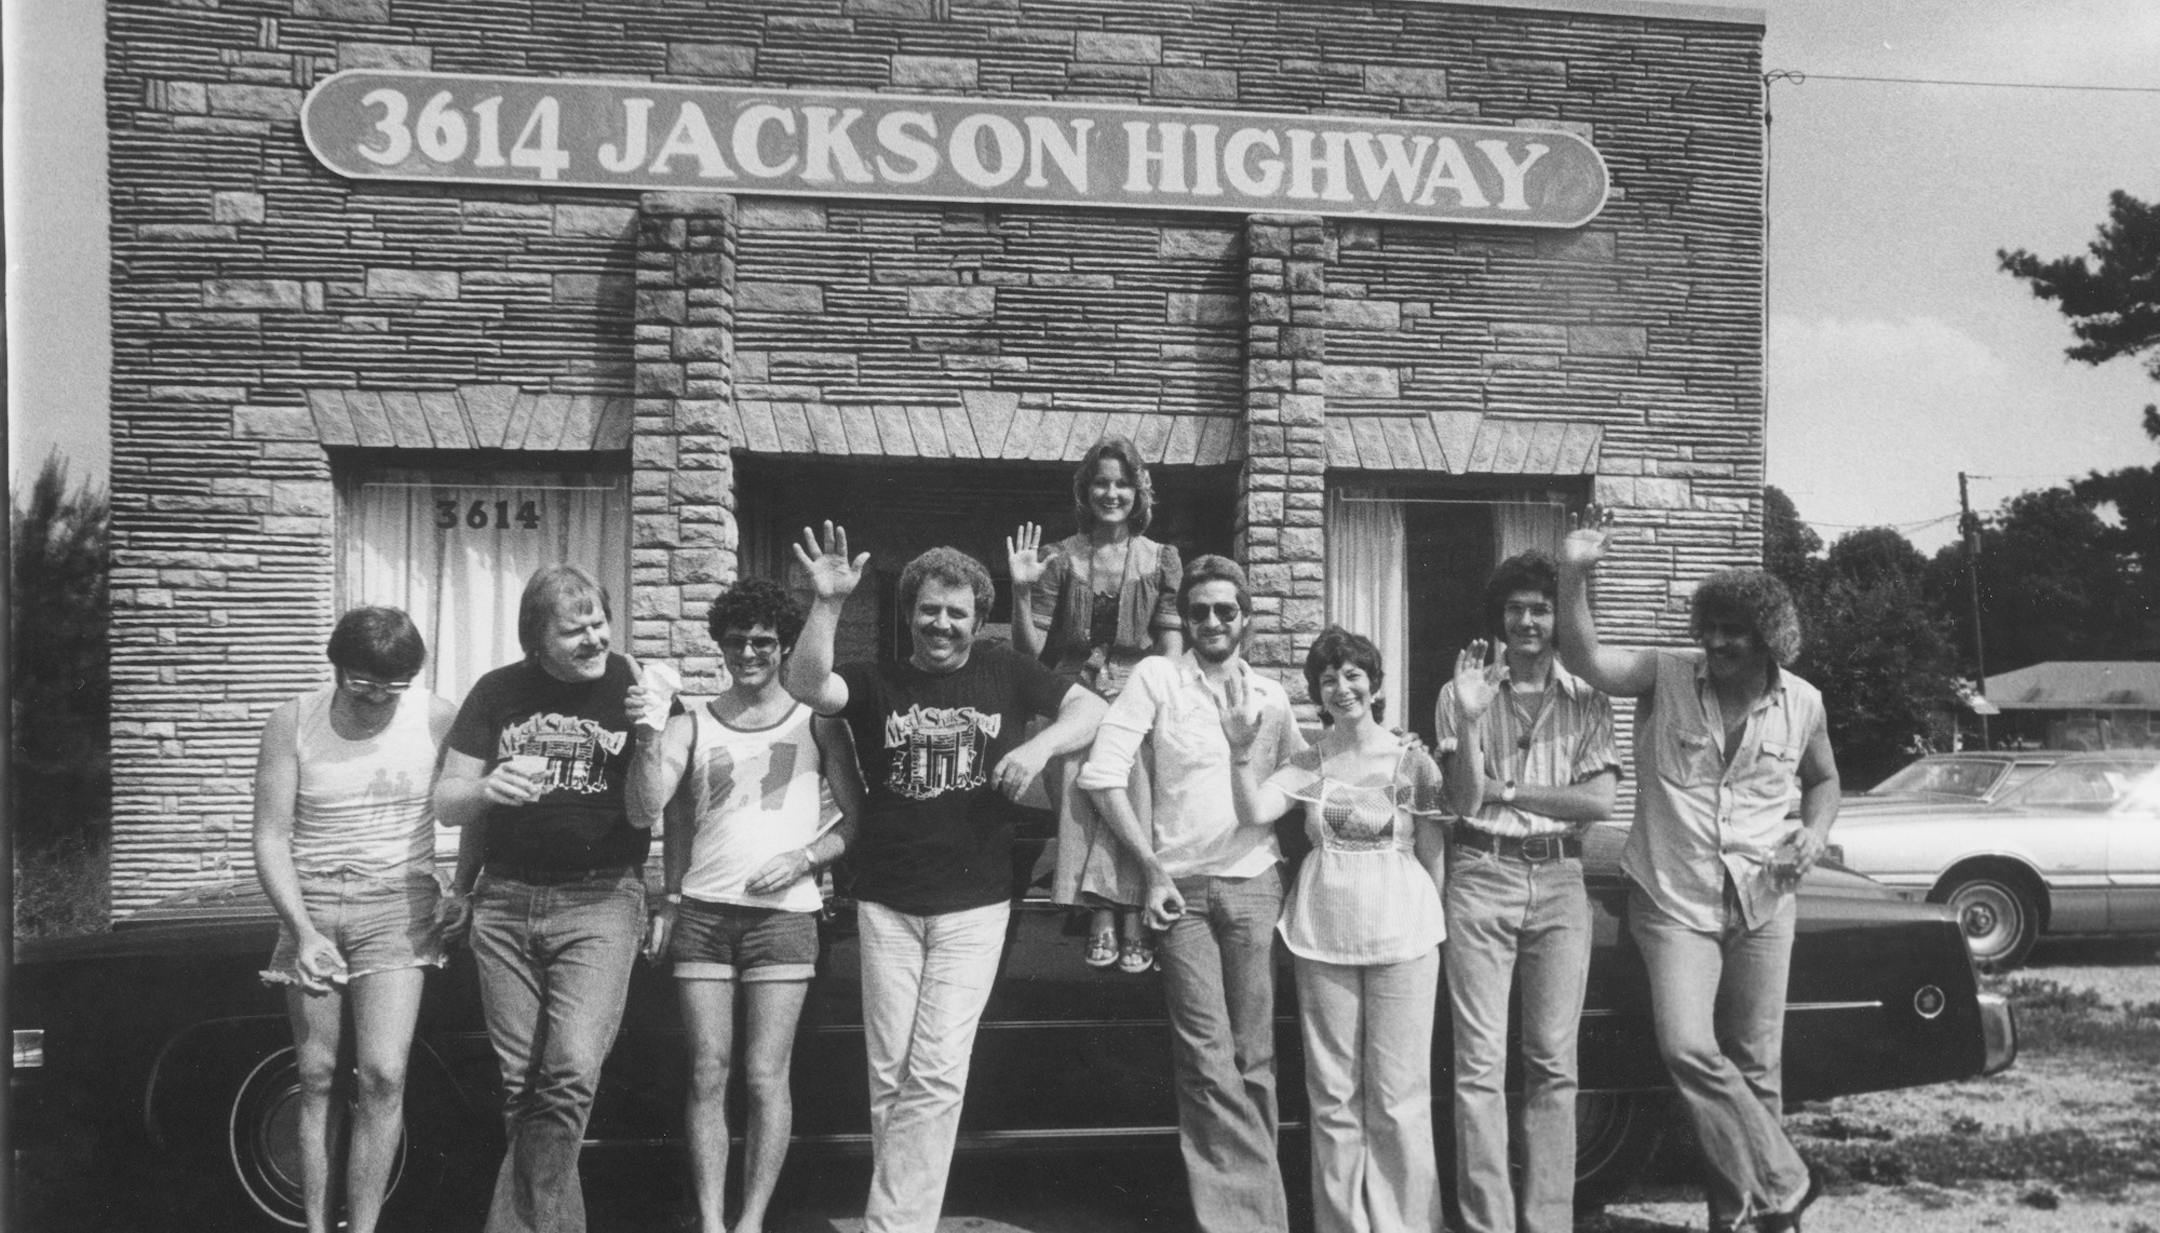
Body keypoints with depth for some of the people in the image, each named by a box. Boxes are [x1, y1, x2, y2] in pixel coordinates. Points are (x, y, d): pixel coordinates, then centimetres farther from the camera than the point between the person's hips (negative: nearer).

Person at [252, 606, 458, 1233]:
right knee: (316, 1078, 5)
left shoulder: (438, 720, -4)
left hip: (396, 905, -1)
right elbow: (271, 837, -4)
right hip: (309, 904, 1)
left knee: (382, 1076, -11)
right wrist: (303, 930, -14)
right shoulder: (293, 723, -3)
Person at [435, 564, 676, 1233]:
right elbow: (446, 802, 6)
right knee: (517, 1079, 4)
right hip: (505, 900, 3)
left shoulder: (637, 686, 1)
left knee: (572, 1071, -18)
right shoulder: (499, 692, 5)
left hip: (600, 900, -2)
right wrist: (486, 788, -17)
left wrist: (651, 739, -22)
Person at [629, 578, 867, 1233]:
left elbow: (857, 819, 4)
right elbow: (647, 811, 2)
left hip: (783, 914, -2)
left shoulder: (816, 722, 3)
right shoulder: (692, 725, 7)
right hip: (703, 913, 2)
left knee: (765, 1076, -3)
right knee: (707, 1074, 2)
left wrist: (804, 858, -9)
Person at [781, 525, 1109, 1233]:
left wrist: (1041, 745, -13)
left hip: (974, 906, -1)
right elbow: (804, 685, -14)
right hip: (887, 906, 1)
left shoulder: (1002, 672, 6)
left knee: (937, 1075, -7)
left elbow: (1091, 709, 7)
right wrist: (827, 604, -27)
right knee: (890, 1075, 6)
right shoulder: (876, 684, 4)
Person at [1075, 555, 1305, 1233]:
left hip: (1255, 884, 3)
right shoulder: (1156, 676, -1)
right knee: (1208, 1056, -7)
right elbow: (1101, 773, -8)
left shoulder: (1270, 696, 11)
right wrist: (1152, 867, -9)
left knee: (1255, 1056, 4)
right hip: (1181, 888, -2)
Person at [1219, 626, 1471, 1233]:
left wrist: (1434, 920, -2)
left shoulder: (1413, 759, -1)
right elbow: (1255, 812, -9)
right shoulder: (1307, 763, 6)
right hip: (1323, 933, 2)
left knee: (1398, 1095, 1)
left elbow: (1433, 854, 4)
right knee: (1332, 1093, 9)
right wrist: (1240, 751, -21)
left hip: (1400, 932, -2)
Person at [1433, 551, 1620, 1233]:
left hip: (1559, 880, 2)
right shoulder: (1461, 695, 4)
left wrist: (1503, 791, -5)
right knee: (1480, 1065, -5)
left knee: (1553, 1065, 3)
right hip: (1480, 876, -2)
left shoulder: (1588, 702, 8)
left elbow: (1598, 801, -3)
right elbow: (1461, 802, -4)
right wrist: (1470, 721, -18)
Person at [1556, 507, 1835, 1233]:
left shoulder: (1803, 704, 1)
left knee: (1754, 1064, 8)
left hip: (1762, 903, 2)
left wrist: (1816, 832, -1)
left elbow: (1824, 778, 19)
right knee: (1688, 1048, -18)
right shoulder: (1665, 679, -7)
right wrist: (1575, 574, -35)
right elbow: (1585, 659, -22)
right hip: (1673, 901, -2)